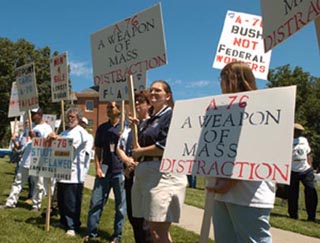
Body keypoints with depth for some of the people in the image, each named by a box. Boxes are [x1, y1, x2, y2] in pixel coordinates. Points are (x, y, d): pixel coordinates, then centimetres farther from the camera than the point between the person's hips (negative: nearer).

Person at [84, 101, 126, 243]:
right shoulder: (102, 128, 8)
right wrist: (97, 167, 1)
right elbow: (97, 150, 11)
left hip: (120, 171, -3)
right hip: (104, 171, 3)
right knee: (96, 202, 5)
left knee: (120, 205, 5)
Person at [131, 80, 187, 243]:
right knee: (154, 229, 14)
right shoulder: (150, 120, 20)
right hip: (145, 173, 9)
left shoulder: (171, 116, -7)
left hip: (164, 175, -9)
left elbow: (165, 147, -19)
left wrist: (139, 152, -6)